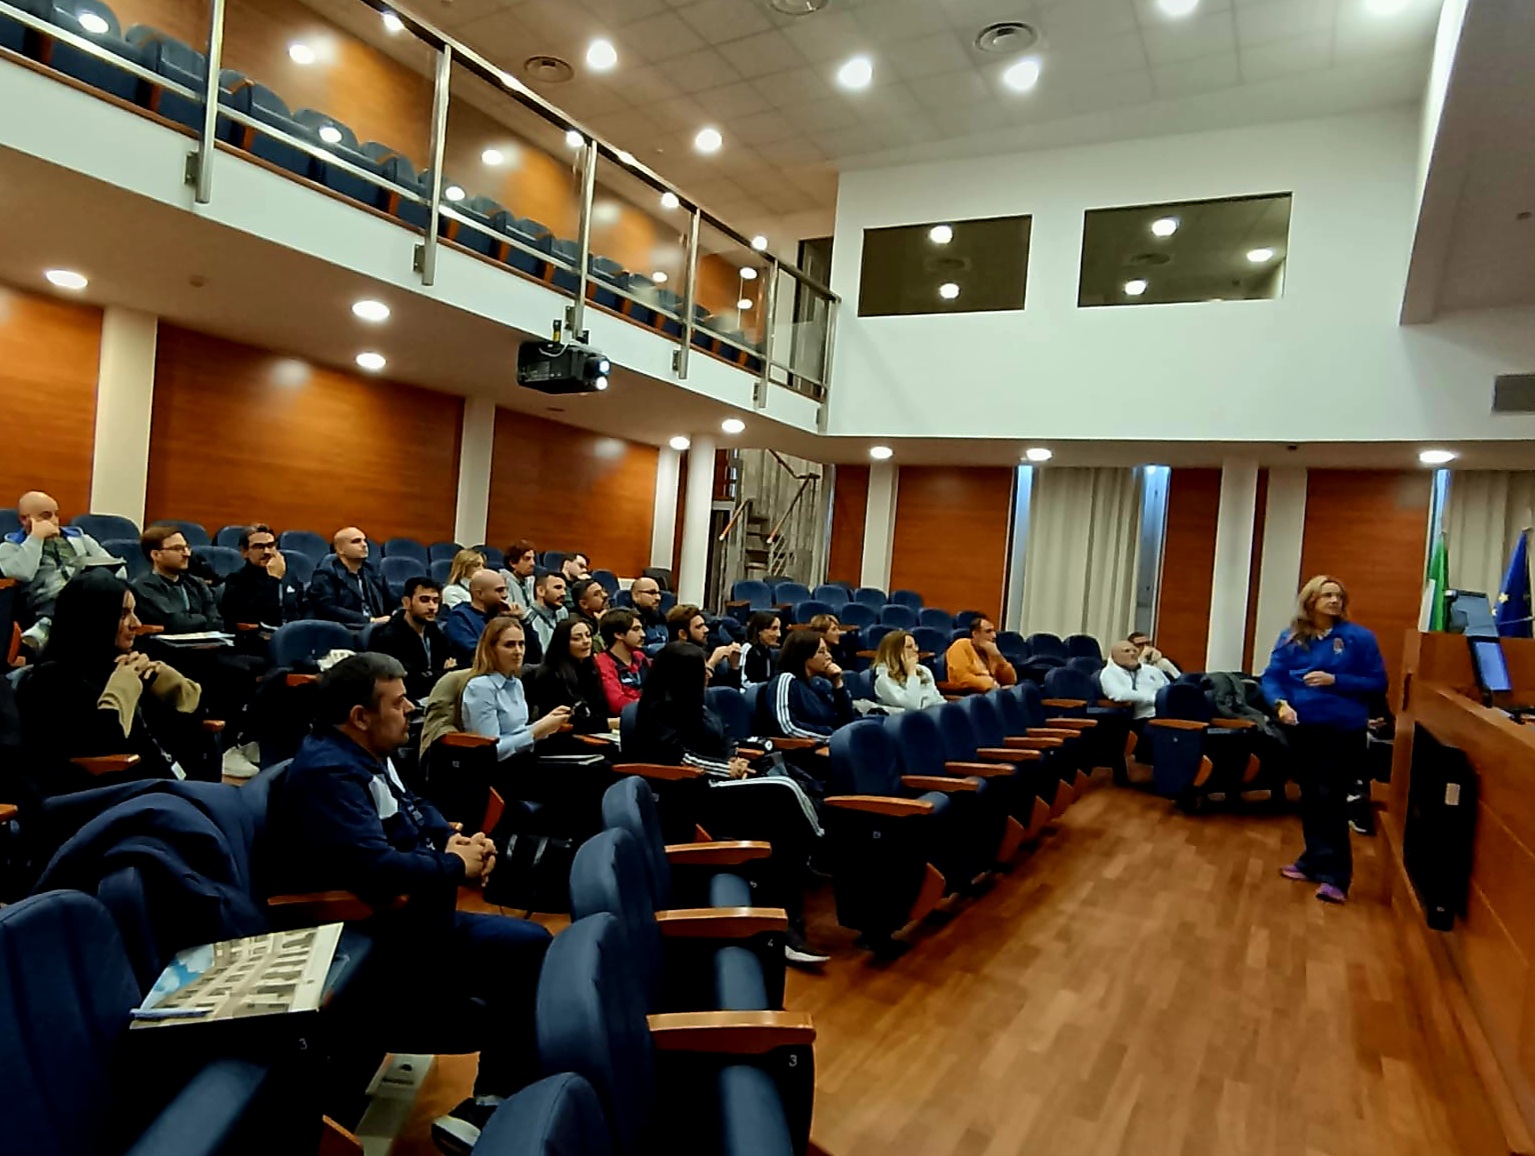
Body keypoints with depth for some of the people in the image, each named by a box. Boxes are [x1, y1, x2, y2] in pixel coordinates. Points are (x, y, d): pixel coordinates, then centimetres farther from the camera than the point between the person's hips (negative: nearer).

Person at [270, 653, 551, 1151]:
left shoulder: (366, 755, 10)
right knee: (528, 947, -16)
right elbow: (376, 868, -32)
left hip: (403, 911, 10)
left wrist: (454, 838, 0)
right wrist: (455, 865, -16)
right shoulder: (329, 772, -21)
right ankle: (494, 1105, -1)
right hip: (370, 935, -10)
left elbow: (414, 809, 22)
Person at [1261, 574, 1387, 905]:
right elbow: (1272, 677, 1)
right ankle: (1314, 860, 29)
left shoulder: (1359, 637, -4)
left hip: (1344, 730, -4)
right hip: (1302, 728, 4)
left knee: (1331, 800, -7)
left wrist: (1335, 681, -16)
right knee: (1309, 798, 15)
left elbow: (1378, 683, -4)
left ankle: (1335, 875, -1)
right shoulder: (1291, 638, 4)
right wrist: (1280, 703, -18)